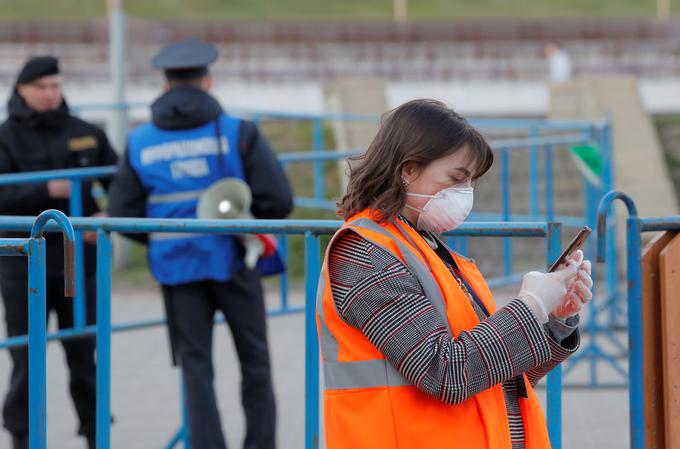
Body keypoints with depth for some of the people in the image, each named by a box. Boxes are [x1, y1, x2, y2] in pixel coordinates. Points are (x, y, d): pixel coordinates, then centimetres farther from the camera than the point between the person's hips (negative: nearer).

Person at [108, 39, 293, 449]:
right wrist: (256, 219, 8)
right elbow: (279, 201, -13)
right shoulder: (238, 133, -8)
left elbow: (122, 215, 0)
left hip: (177, 266, 2)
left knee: (196, 369, 8)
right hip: (232, 260, -2)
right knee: (255, 362, 12)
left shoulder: (140, 143, 0)